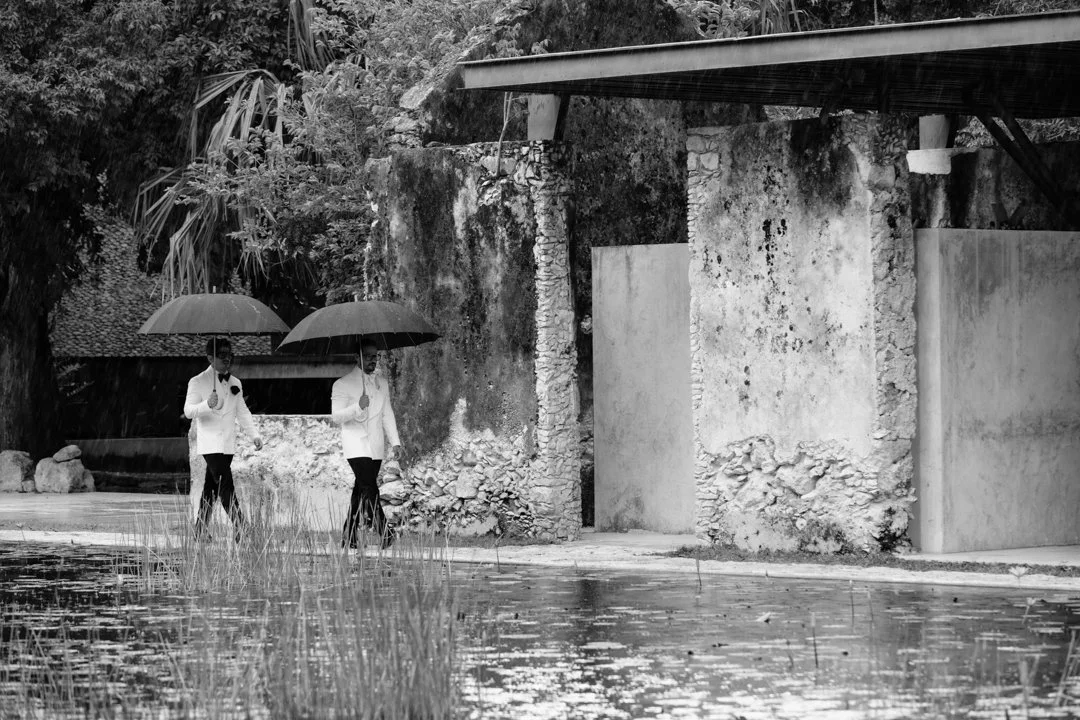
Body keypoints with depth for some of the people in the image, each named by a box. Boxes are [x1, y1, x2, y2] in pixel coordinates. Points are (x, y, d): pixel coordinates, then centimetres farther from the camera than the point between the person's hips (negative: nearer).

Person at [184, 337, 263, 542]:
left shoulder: (235, 383, 16)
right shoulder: (198, 382, -4)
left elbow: (242, 412, 21)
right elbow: (188, 411, -10)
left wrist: (254, 435, 11)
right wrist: (207, 405, -29)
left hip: (228, 444, 7)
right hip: (210, 444, -7)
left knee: (211, 487, 11)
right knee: (226, 486, -15)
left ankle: (201, 531, 17)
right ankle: (241, 530, -20)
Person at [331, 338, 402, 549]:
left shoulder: (382, 383, 18)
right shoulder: (343, 385, -1)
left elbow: (387, 414, 17)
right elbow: (337, 416, -7)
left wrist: (395, 441, 7)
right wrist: (358, 407, -24)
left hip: (376, 446, 6)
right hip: (356, 445, -5)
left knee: (361, 490, 4)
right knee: (369, 488, -17)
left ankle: (348, 536, 9)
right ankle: (384, 532, -23)